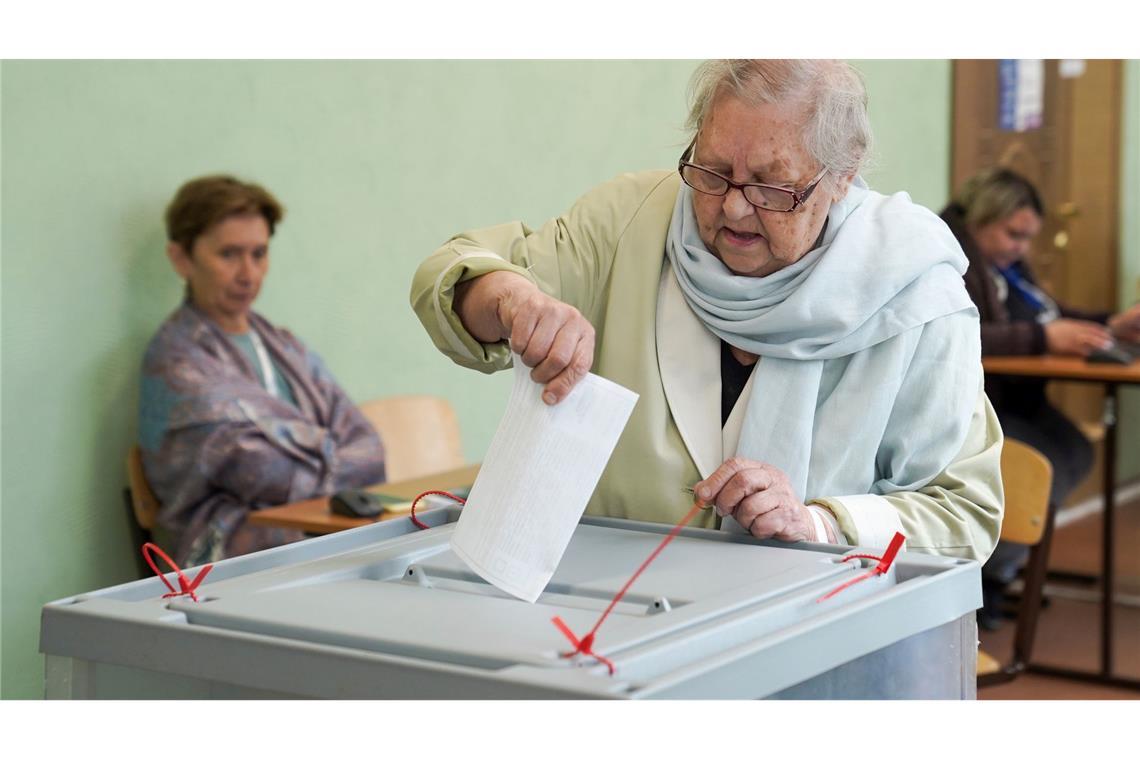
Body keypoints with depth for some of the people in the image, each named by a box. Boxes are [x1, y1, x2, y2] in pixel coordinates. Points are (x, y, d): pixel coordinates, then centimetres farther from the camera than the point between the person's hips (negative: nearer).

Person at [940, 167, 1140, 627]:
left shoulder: (1005, 261, 14)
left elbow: (1048, 312, 20)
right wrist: (1043, 339, -35)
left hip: (1014, 400, 10)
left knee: (1076, 454, -11)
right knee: (1049, 468, -23)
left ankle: (1000, 564, 1)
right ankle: (980, 577, -4)